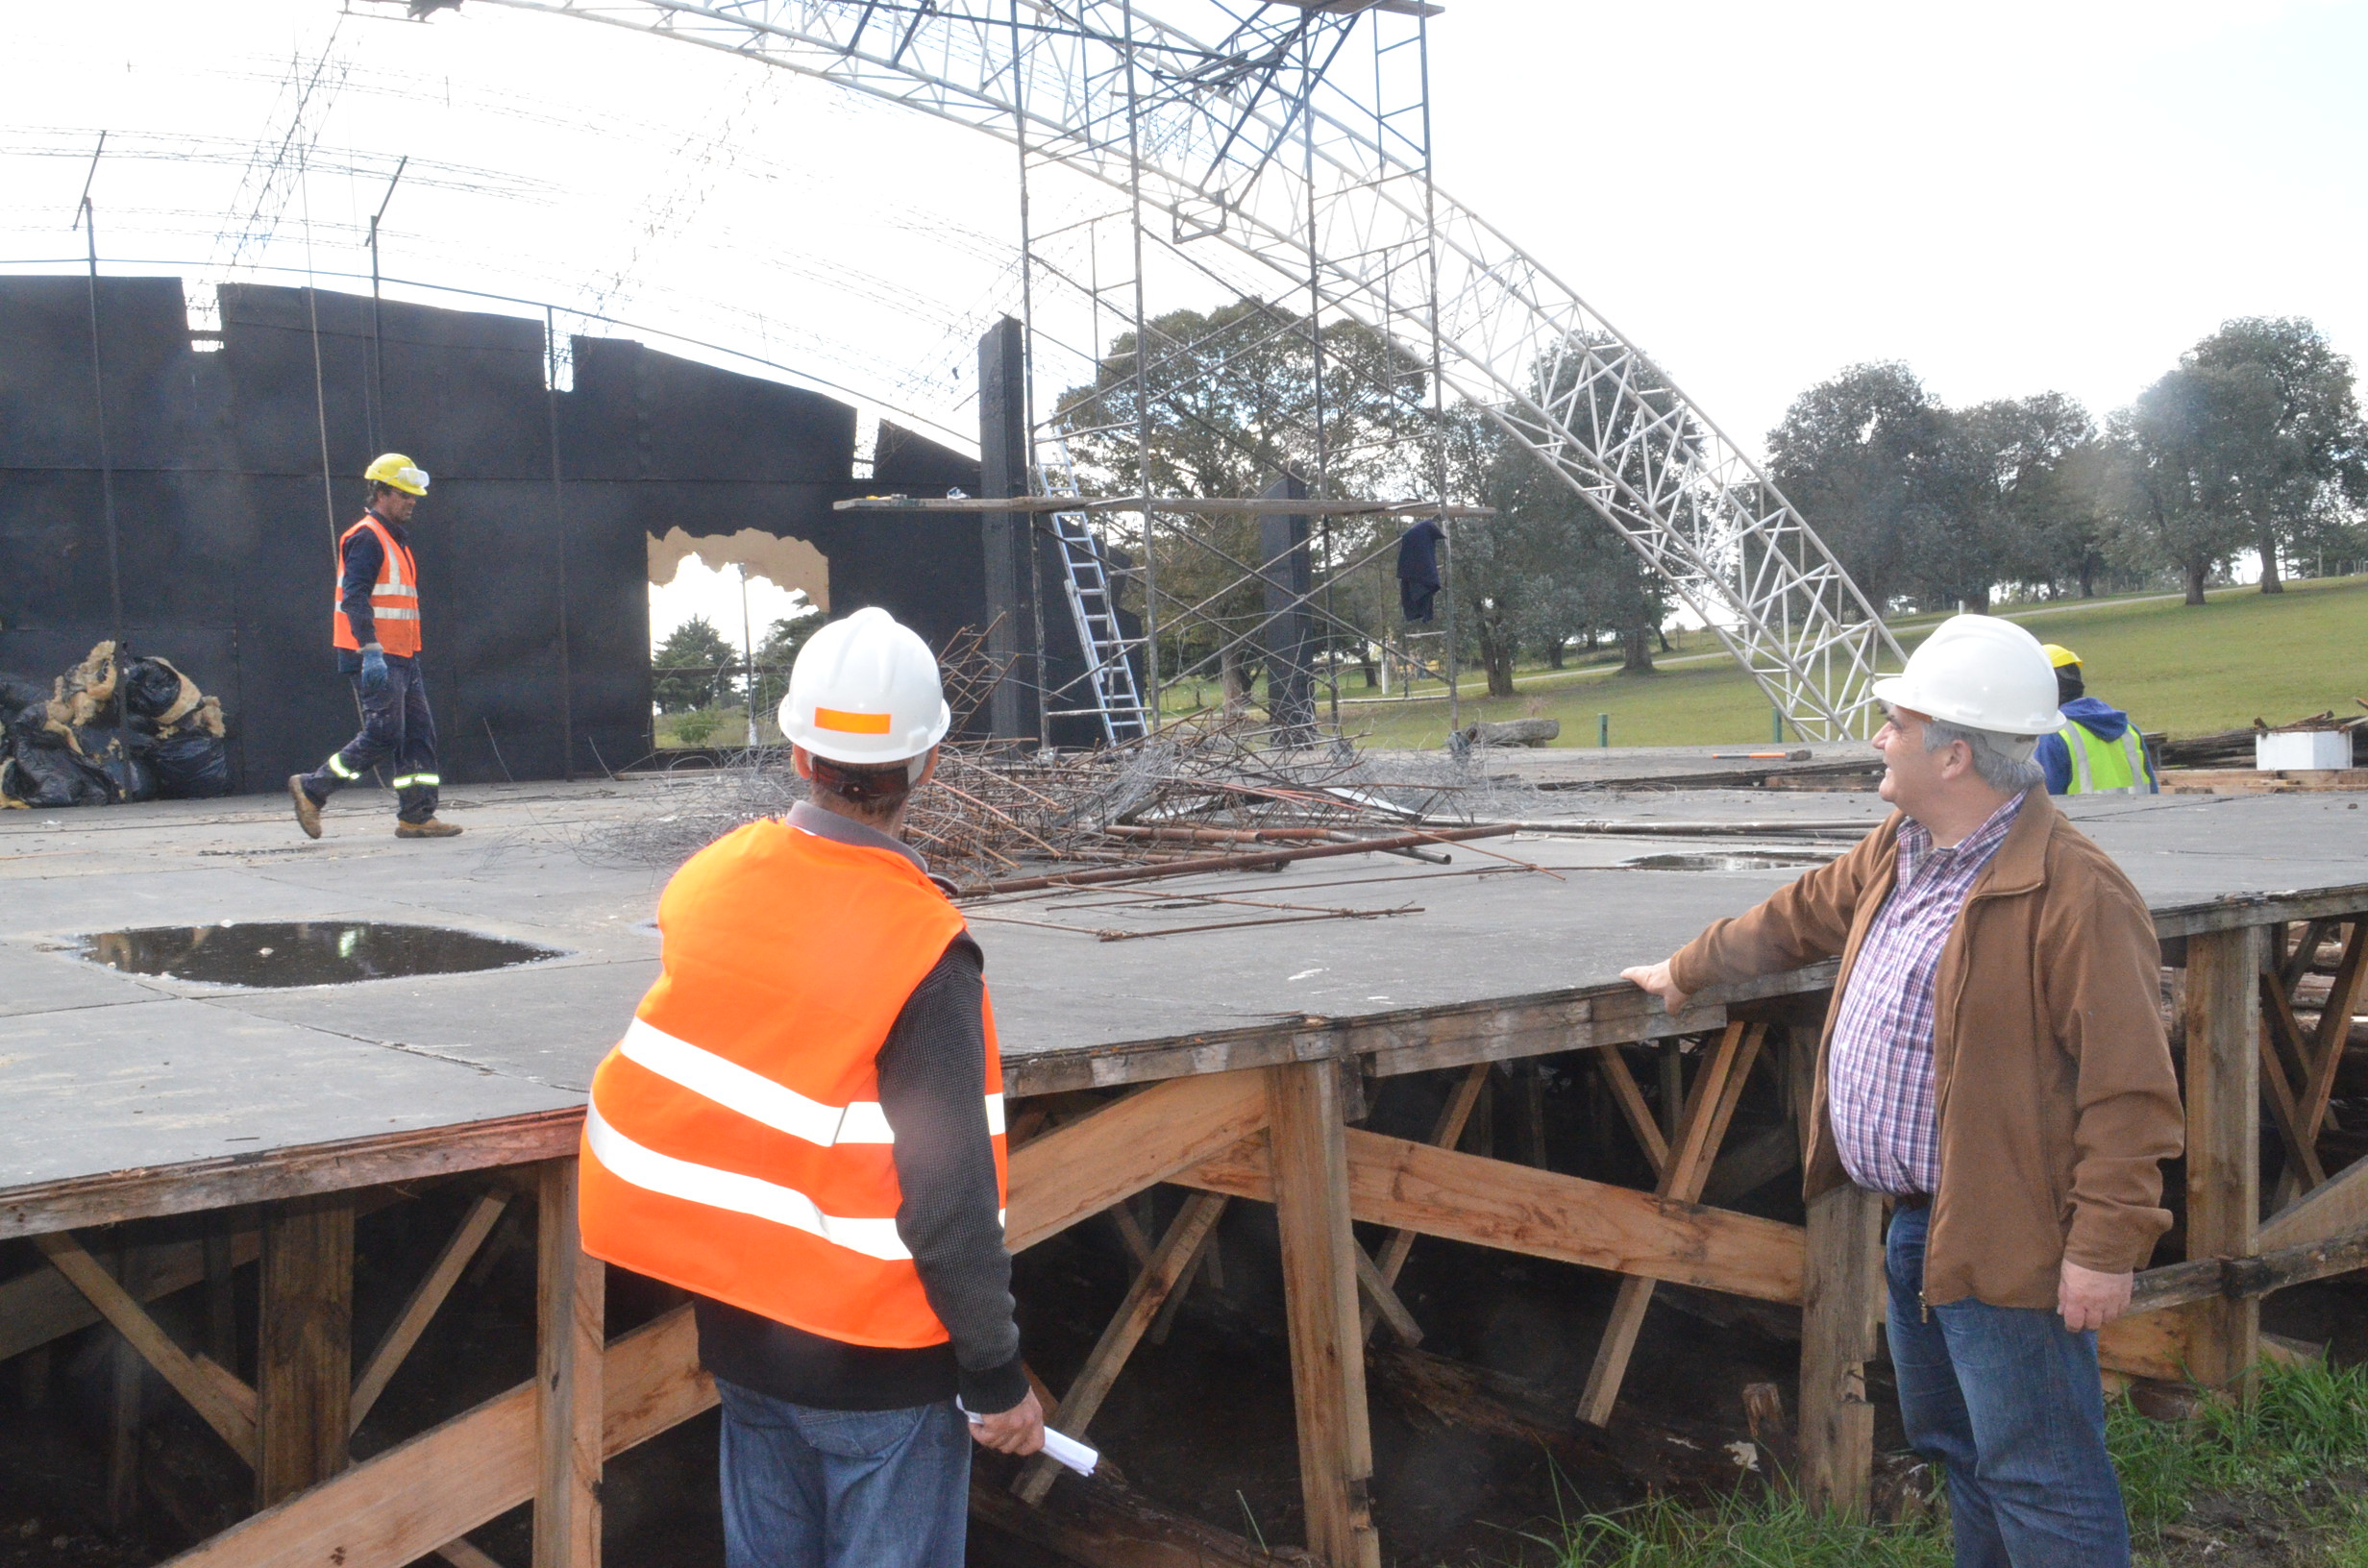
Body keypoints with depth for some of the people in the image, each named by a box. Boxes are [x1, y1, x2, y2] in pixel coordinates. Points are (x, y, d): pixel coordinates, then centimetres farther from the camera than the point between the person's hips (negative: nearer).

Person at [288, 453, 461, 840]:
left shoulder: (395, 539, 21)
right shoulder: (366, 538, -10)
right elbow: (355, 598, -20)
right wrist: (371, 652, -29)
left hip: (400, 658, 10)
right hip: (375, 659, -10)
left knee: (420, 732, 5)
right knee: (383, 735, -10)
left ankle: (417, 816, 7)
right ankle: (311, 789, 2)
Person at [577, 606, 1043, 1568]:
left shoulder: (705, 882, -5)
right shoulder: (922, 954, -23)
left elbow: (650, 1097, 6)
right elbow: (949, 1199, -21)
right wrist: (997, 1378, -10)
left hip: (739, 1335, 6)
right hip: (879, 1361, -6)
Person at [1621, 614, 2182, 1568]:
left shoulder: (2074, 894, -22)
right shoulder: (1897, 853, 7)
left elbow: (2130, 1089, -22)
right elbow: (1800, 917, 25)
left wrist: (2105, 1246, -22)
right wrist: (1687, 970, 35)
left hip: (2005, 1241, -9)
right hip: (1916, 1224, 10)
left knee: (2037, 1478, -1)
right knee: (1956, 1449, 23)